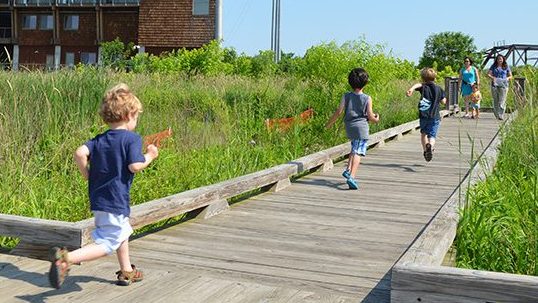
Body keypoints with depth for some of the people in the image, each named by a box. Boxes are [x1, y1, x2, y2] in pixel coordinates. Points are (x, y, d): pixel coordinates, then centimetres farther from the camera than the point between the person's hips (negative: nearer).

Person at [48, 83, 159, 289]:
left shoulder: (99, 139, 8)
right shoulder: (132, 138, -11)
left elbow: (80, 153, -5)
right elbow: (135, 166, -20)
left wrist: (88, 176, 7)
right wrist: (149, 157, -2)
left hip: (98, 198, 9)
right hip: (115, 202, -9)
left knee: (123, 232, 28)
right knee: (107, 244, -6)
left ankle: (126, 272, 42)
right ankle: (65, 258, -24)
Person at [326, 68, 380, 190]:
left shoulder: (346, 96, 1)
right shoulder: (367, 98, -4)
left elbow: (338, 112, -2)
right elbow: (370, 117, -4)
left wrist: (329, 124, 10)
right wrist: (376, 119, 19)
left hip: (349, 127, 4)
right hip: (361, 126, -4)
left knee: (354, 149, 26)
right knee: (357, 152, -8)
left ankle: (348, 170, 16)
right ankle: (351, 177, -21)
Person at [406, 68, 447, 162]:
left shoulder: (424, 87, -1)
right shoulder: (439, 89, 6)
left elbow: (418, 84, -27)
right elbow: (443, 101, 15)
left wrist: (411, 89, -46)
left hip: (424, 116, 0)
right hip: (435, 117, 0)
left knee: (423, 134, 24)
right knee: (432, 136, -5)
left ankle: (425, 151, 29)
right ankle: (430, 146, -37)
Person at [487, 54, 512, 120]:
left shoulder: (506, 67, 10)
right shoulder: (493, 66, 10)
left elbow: (510, 76, 15)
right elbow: (488, 74, 4)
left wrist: (507, 78, -7)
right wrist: (492, 77, -16)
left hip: (503, 84, -1)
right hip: (495, 84, 1)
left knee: (502, 100, -9)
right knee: (496, 100, 4)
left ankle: (501, 115, -12)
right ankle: (497, 114, 19)